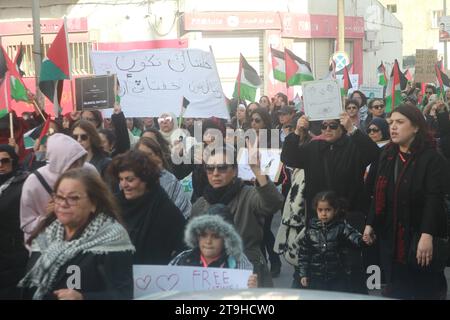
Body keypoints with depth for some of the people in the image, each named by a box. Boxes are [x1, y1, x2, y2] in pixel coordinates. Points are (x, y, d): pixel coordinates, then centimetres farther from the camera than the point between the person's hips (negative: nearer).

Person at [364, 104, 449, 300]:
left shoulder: (431, 158, -11)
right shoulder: (387, 156, 10)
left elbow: (434, 199, -18)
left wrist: (427, 235, -26)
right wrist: (370, 223, 12)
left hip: (418, 236, -6)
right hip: (389, 235, 6)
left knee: (422, 290, 4)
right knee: (394, 289, 12)